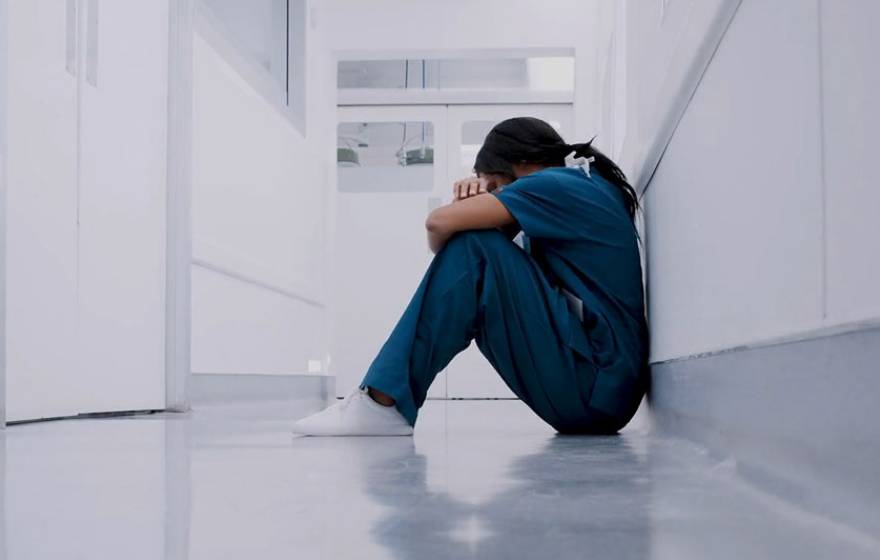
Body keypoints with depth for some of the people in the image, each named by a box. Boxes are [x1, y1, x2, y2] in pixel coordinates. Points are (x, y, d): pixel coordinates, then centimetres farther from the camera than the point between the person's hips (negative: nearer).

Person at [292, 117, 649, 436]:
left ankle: (384, 402, -16)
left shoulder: (558, 185, -8)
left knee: (471, 246, -13)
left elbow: (440, 222, -15)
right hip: (605, 387, 10)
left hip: (593, 383, -10)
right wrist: (479, 195, 4)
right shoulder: (586, 185, 19)